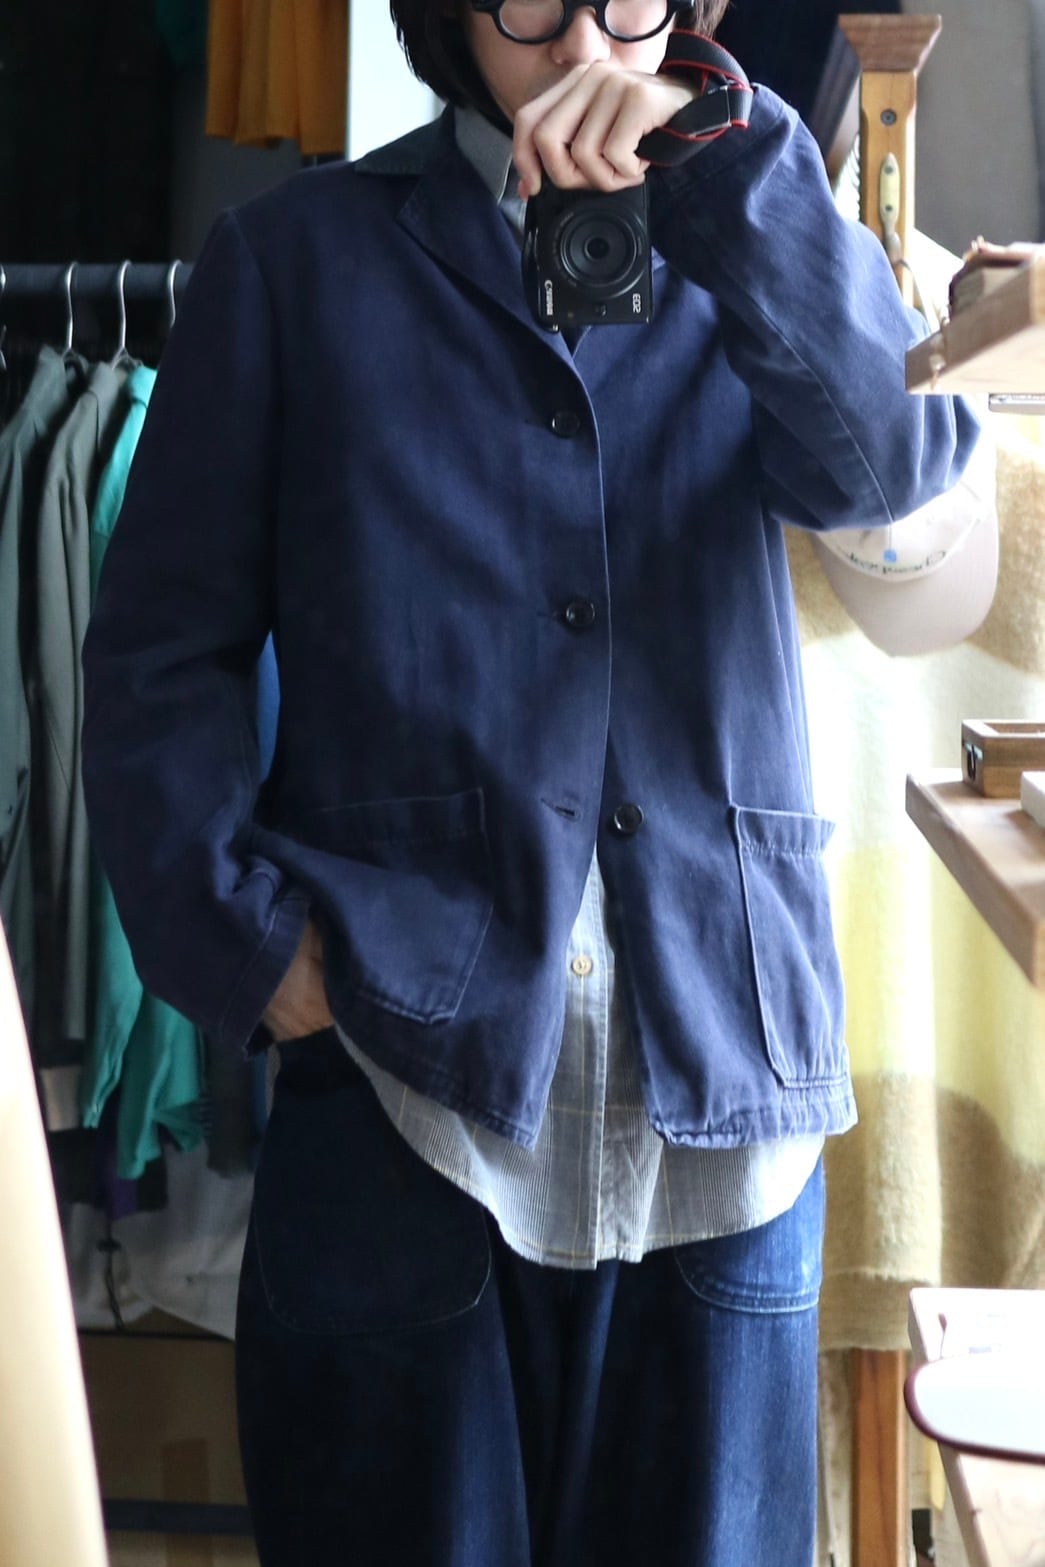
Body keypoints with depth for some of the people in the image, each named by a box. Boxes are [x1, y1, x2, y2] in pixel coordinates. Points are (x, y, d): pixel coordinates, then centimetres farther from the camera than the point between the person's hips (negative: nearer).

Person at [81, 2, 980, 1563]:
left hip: (717, 1039, 2)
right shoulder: (297, 258, 7)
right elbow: (167, 647, 4)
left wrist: (725, 158, -18)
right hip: (404, 1044, -1)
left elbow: (894, 452, -10)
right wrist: (242, 935, -7)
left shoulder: (745, 263, 12)